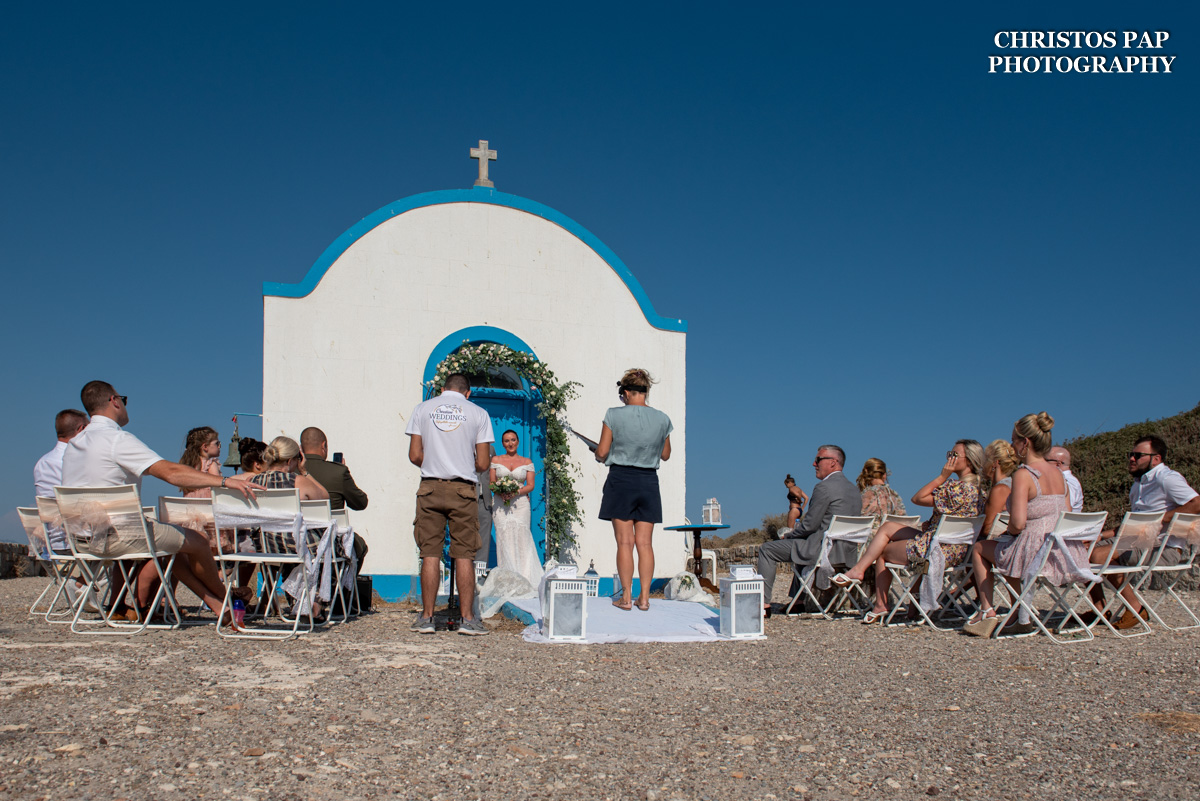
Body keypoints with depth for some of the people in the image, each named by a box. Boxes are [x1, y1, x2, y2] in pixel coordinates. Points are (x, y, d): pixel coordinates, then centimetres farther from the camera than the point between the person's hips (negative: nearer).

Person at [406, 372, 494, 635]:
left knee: (430, 553, 4)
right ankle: (467, 619, 4)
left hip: (430, 488, 1)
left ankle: (426, 618, 7)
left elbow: (414, 456, 3)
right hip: (463, 490, -1)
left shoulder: (422, 409, 7)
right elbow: (483, 463, 1)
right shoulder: (478, 413, 5)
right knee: (464, 555, 3)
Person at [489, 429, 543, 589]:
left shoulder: (527, 462, 11)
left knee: (521, 538, -9)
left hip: (520, 503, 0)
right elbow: (491, 483, 9)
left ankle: (524, 579, -6)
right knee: (504, 538, -8)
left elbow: (531, 485, 5)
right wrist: (501, 492, -11)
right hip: (500, 504, 0)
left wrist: (516, 492, -13)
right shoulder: (496, 460, 13)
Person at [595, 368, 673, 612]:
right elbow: (665, 455, 12)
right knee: (645, 543, 7)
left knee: (625, 542, 2)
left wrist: (599, 454, 16)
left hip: (621, 479, -2)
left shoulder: (614, 415, -8)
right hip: (648, 482, 3)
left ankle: (626, 598, 5)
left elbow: (602, 452, -6)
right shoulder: (662, 419, 2)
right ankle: (644, 597, 7)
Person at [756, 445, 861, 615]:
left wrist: (788, 535, 2)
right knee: (801, 545, 38)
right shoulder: (853, 489, 12)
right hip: (846, 551, 9)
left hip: (822, 550, -9)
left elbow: (809, 525, -17)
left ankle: (764, 603, 3)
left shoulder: (824, 487, -17)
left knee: (766, 549, 2)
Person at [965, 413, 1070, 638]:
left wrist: (1007, 533, 0)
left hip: (1037, 556, -8)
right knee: (1013, 549, 35)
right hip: (1065, 556, 8)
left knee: (979, 548, 16)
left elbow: (1018, 523, -24)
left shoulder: (1022, 475, -15)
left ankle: (988, 612, 13)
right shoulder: (1058, 473, 9)